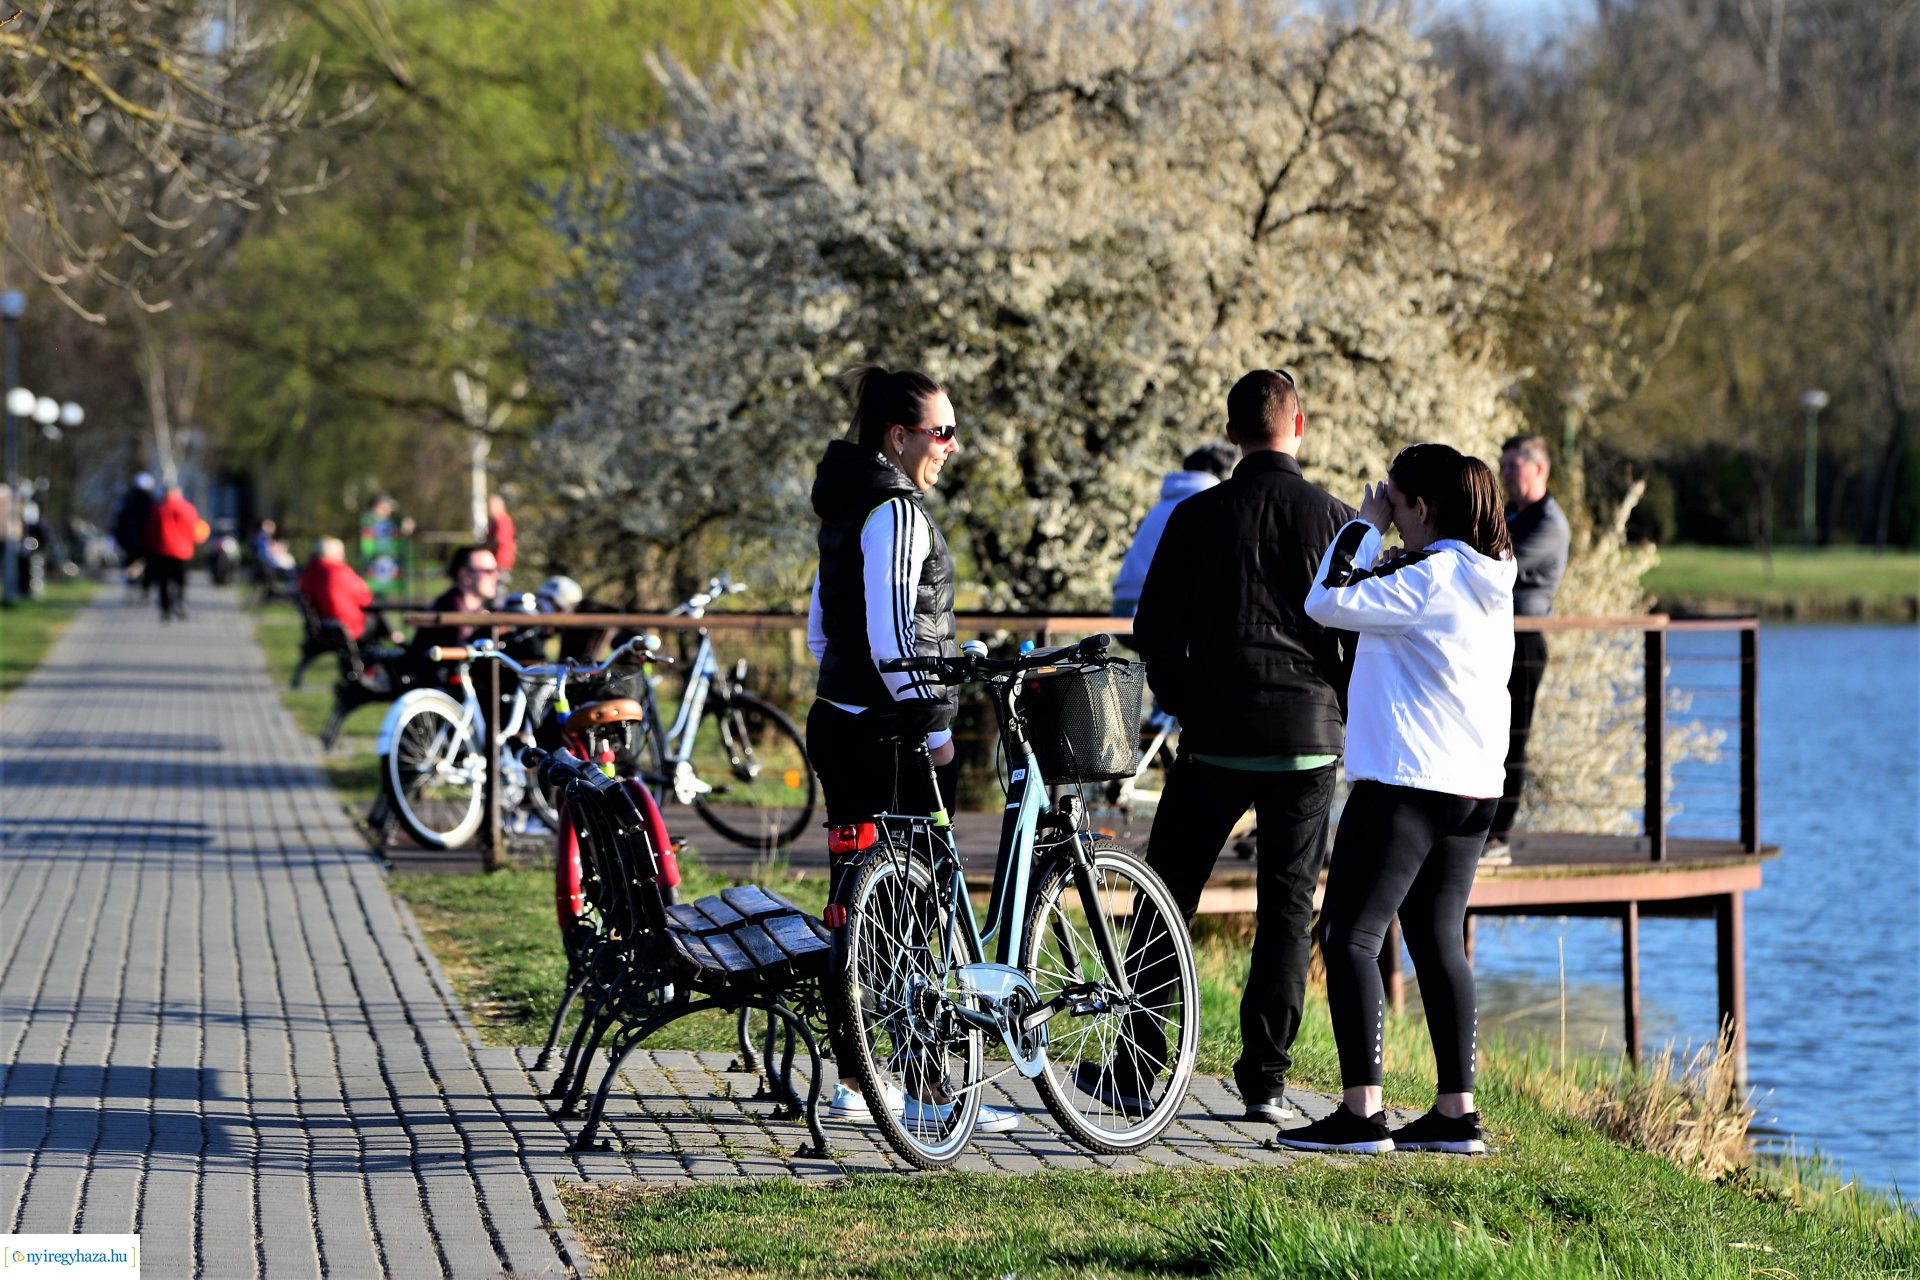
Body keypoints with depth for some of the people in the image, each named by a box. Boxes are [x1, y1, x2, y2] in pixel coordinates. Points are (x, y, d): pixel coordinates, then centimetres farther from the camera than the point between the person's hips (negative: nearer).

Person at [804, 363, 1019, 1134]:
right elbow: (893, 634, -21)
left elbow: (821, 622, 21)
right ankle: (931, 1090, -4)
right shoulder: (895, 510, -15)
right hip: (889, 736, -10)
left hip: (838, 722, 10)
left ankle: (851, 1082, 17)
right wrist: (935, 728, -17)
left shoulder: (849, 505, 15)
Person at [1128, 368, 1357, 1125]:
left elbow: (1153, 631, 2)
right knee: (1288, 905, 6)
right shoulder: (1338, 520, -1)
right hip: (1308, 736, 0)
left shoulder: (1196, 517, -1)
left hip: (1216, 733, 0)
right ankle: (1266, 1080, 3)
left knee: (1167, 897, 9)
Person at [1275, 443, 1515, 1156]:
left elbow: (1328, 601, -17)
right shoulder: (1489, 581, 13)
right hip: (1473, 788, 9)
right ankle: (1456, 1113, 12)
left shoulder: (1429, 577, -16)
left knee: (1351, 937, -6)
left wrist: (1366, 526, -6)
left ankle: (1362, 1113, -11)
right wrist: (1378, 535, 13)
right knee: (1439, 942, 13)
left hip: (1406, 787, -9)